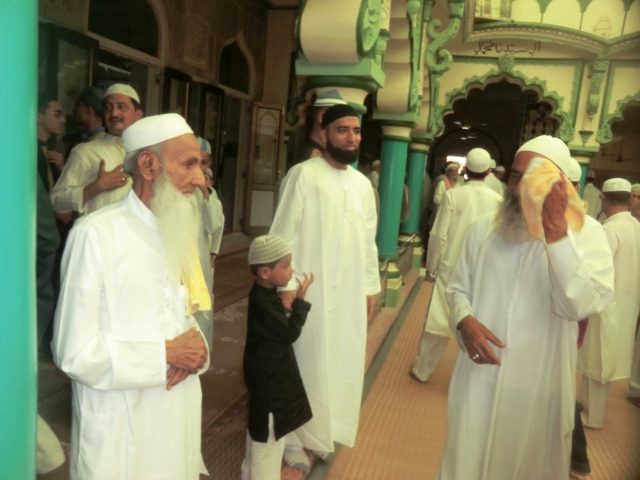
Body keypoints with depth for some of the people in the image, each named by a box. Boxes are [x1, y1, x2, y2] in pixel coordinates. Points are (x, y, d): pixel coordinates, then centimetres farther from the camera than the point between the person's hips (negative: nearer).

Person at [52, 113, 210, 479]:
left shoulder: (180, 231, 7)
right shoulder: (96, 234, -18)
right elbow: (75, 352, -20)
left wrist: (195, 348, -9)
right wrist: (166, 353, -18)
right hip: (121, 430, -6)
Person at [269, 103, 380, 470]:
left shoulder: (363, 184, 11)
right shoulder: (304, 174, -7)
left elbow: (369, 242, 14)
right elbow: (284, 233, -11)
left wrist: (372, 287, 12)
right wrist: (286, 283, -16)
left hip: (351, 292, 6)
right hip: (312, 289, -6)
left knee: (342, 365, 13)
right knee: (305, 365, 3)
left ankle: (326, 430, 32)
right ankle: (294, 438, 20)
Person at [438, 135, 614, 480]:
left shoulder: (586, 235, -8)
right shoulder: (483, 230, 2)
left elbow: (579, 305, -23)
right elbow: (458, 288, 8)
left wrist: (555, 231, -27)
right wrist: (464, 321, -14)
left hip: (538, 390, -2)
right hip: (478, 382, 2)